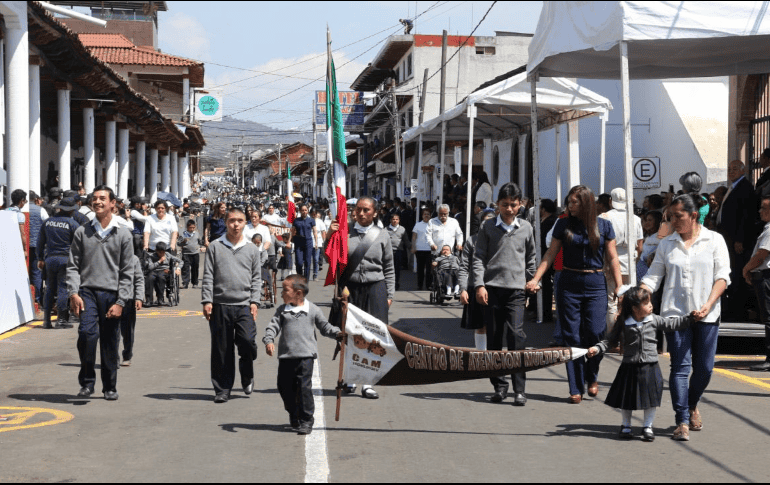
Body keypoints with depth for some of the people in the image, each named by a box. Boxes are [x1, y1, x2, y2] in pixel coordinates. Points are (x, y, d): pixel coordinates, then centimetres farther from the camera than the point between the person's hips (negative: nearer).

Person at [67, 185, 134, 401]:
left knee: (110, 343, 4)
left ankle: (110, 387, 19)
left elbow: (127, 273, 4)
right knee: (87, 333, -20)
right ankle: (87, 381, -6)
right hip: (87, 291, 0)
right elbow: (73, 266, 8)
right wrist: (73, 293, -6)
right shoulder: (82, 232, 9)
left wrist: (120, 302, -5)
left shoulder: (123, 235, 6)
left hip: (112, 294, 0)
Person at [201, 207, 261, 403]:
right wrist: (207, 301, -3)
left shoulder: (251, 249, 12)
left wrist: (254, 301, 2)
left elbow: (256, 277, 13)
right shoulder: (215, 247, 7)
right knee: (221, 349, 2)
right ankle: (223, 389, 12)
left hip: (244, 306, 0)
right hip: (220, 305, 0)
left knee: (248, 341, -14)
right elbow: (208, 276, 5)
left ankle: (247, 376, 13)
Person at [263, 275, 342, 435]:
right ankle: (294, 415, 31)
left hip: (305, 355, -4)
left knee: (304, 387, -8)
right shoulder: (282, 310, 8)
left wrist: (337, 333, -7)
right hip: (285, 356, 4)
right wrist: (269, 340, -15)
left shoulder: (312, 310, 3)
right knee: (285, 387, 9)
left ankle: (306, 421, 1)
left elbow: (324, 327, 9)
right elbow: (273, 326, 2)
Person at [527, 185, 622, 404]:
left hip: (596, 284, -1)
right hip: (569, 284, 1)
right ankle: (576, 388, 6)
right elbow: (550, 255, 6)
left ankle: (592, 377, 16)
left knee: (596, 333, -10)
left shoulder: (604, 226, 3)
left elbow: (612, 258, 6)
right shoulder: (563, 225, 4)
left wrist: (619, 285, -2)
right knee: (572, 336, -1)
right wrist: (535, 279, -4)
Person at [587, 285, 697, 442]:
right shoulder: (623, 323, -5)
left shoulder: (654, 320, 0)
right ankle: (626, 426, 27)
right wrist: (597, 348, -9)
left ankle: (648, 427, 21)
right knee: (627, 398, 8)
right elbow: (611, 340, 3)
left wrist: (690, 318, 2)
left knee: (651, 399, 5)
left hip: (650, 366, 2)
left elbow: (672, 324, 9)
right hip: (630, 367, -1)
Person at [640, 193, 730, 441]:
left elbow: (722, 276, 0)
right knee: (680, 367, -5)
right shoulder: (666, 244, 9)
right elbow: (652, 278, 7)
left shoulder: (714, 240, 5)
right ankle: (682, 421, -3)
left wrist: (708, 305, -14)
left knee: (704, 367, 3)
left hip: (706, 315, 0)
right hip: (675, 312, 0)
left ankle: (692, 405, 31)